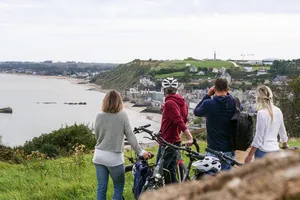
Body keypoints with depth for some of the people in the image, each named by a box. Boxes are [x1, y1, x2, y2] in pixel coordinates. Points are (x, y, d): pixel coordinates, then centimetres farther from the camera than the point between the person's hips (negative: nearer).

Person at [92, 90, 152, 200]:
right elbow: (130, 136, -9)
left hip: (99, 156, 3)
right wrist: (141, 152, -5)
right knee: (119, 186, 13)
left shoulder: (99, 116, -1)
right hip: (114, 157, -3)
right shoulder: (122, 116, -8)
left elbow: (97, 136, 7)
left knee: (101, 187, 10)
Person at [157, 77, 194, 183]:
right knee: (171, 173, 15)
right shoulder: (182, 102, 9)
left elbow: (180, 121, -27)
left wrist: (189, 137, -33)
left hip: (167, 143, -9)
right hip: (176, 142, 9)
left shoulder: (169, 103, -17)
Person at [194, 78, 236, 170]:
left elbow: (196, 111, 7)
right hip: (229, 150, 4)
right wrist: (227, 94, 12)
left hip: (214, 150, -4)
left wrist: (208, 95, 8)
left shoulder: (208, 104, -14)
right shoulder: (234, 103, -4)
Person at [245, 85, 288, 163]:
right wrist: (285, 144, 38)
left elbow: (258, 137, -13)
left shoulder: (262, 113, -14)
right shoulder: (278, 111, 6)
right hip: (275, 150, 7)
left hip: (263, 151, -7)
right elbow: (282, 130, 19)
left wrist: (250, 155, -7)